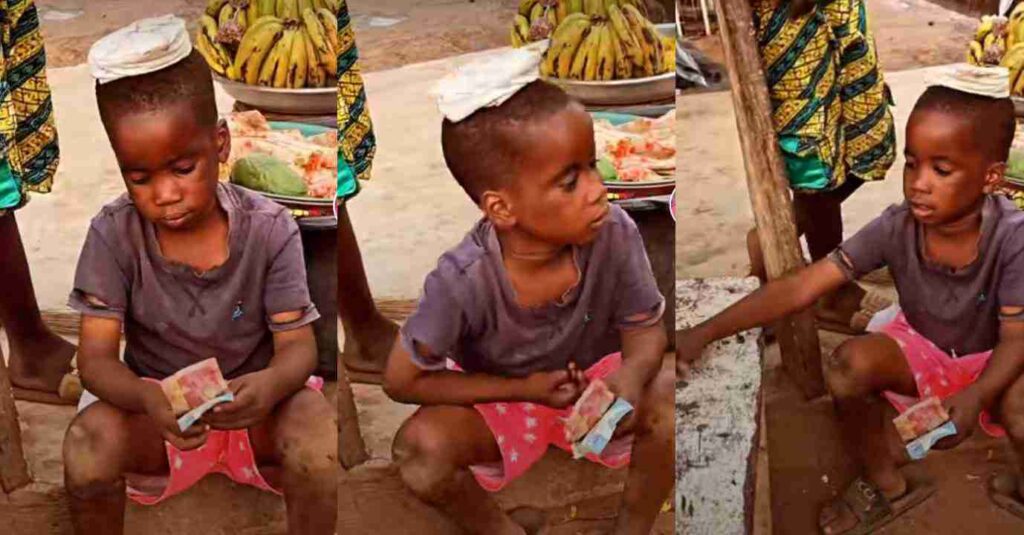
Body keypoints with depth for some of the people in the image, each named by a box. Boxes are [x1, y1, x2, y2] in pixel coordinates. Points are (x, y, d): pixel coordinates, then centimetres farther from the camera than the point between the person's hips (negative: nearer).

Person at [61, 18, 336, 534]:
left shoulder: (270, 230, -14)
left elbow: (298, 343, -15)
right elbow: (96, 356, -16)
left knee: (319, 433, -33)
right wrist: (150, 400, -41)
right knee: (88, 444, -31)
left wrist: (270, 385, -42)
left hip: (250, 399, -1)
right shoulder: (114, 234, -13)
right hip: (154, 401, 1)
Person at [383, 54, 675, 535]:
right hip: (502, 401, -1)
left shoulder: (615, 235, -26)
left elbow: (645, 332, -11)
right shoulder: (464, 280, -31)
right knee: (420, 446, -29)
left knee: (669, 395, -27)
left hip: (593, 385, 2)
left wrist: (630, 379, -37)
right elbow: (402, 380, -19)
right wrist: (525, 388, -22)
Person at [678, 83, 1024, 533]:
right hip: (923, 349, 3)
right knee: (849, 364, -27)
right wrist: (706, 332, -35)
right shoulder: (896, 228, -22)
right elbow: (801, 287, -26)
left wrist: (975, 397, -48)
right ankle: (885, 485, 0)